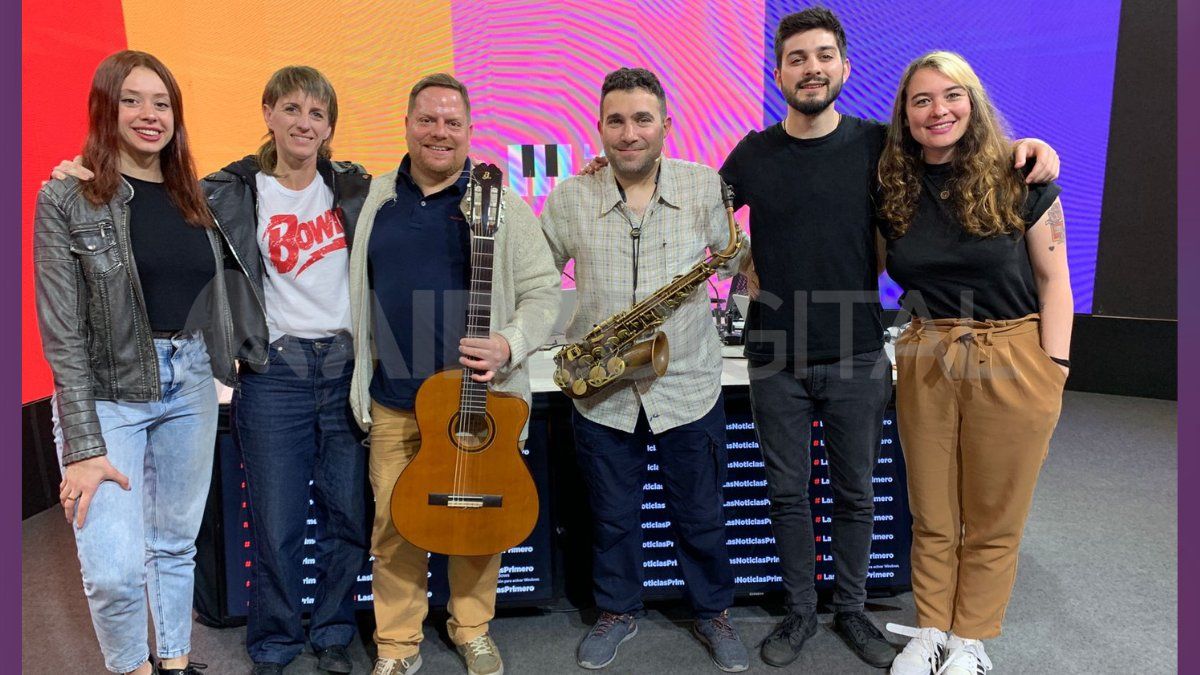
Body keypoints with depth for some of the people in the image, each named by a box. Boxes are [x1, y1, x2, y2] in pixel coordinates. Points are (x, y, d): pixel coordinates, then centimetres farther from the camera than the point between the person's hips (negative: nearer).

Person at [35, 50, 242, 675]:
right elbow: (62, 330, -11)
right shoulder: (67, 198, -7)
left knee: (176, 544, 15)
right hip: (107, 391, -4)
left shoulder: (194, 196, 7)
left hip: (190, 384, 5)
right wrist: (84, 446, -16)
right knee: (115, 570, -7)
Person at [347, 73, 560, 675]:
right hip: (394, 400, 2)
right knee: (394, 525, 9)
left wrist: (510, 346, -20)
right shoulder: (375, 200, 7)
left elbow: (542, 291, -3)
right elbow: (358, 293, 15)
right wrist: (363, 370, 7)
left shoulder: (501, 205, -2)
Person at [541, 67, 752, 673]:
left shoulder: (704, 186, -5)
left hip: (690, 385, 0)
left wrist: (746, 259, -20)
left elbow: (736, 261, 1)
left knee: (701, 516, 15)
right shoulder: (568, 199, -5)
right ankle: (617, 612, 41)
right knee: (611, 515, 17)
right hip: (601, 392, 1)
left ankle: (713, 613, 39)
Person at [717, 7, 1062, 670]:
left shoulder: (878, 144, -1)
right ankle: (800, 611, 29)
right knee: (787, 492, 11)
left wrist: (1027, 148, -6)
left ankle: (850, 609, 33)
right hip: (775, 359, 0)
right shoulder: (754, 154, 1)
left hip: (858, 358, 0)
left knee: (855, 493, 13)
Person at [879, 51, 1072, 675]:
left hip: (1012, 363, -2)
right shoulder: (895, 190, 3)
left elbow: (1052, 277, -2)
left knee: (994, 518, 9)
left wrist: (1053, 371, -7)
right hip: (925, 361, 3)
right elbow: (882, 267, 15)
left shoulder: (1019, 180, -5)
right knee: (931, 513, 13)